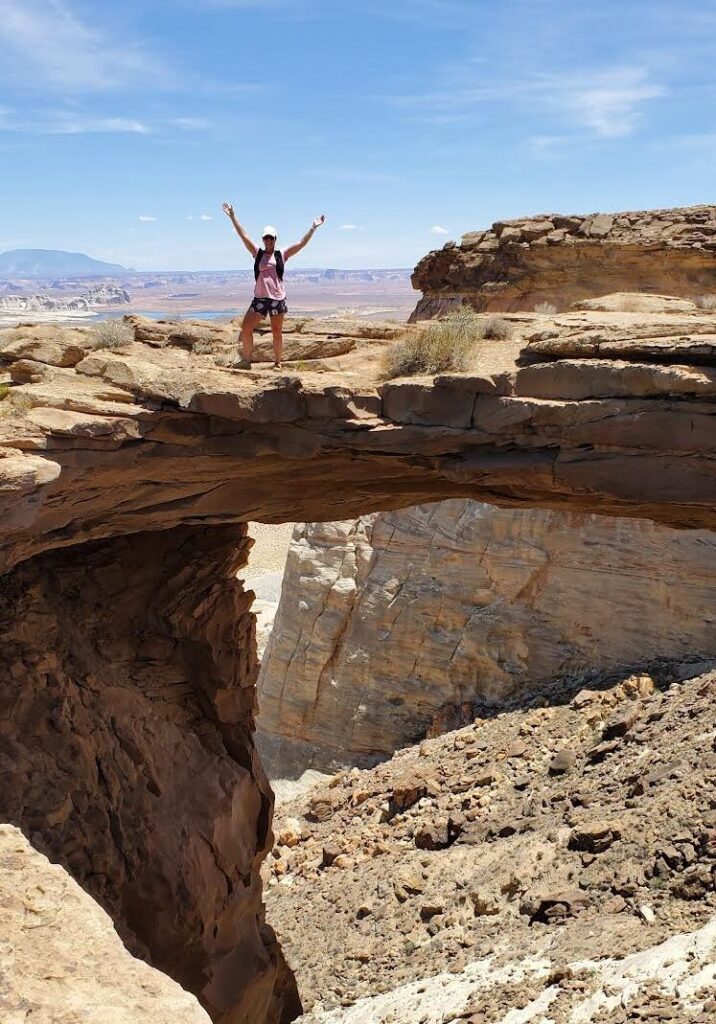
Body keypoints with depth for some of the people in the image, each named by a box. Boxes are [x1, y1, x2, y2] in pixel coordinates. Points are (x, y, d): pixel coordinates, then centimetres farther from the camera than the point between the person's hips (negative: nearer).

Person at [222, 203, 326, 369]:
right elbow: (243, 236, 4)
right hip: (260, 299, 2)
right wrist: (232, 217, -1)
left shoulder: (282, 255, 5)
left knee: (277, 333, 6)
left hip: (278, 299, -1)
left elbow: (302, 243, 1)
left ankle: (277, 363, 17)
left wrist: (313, 227, -5)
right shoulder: (257, 253, 8)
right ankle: (246, 360, 10)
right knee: (246, 329, -4)